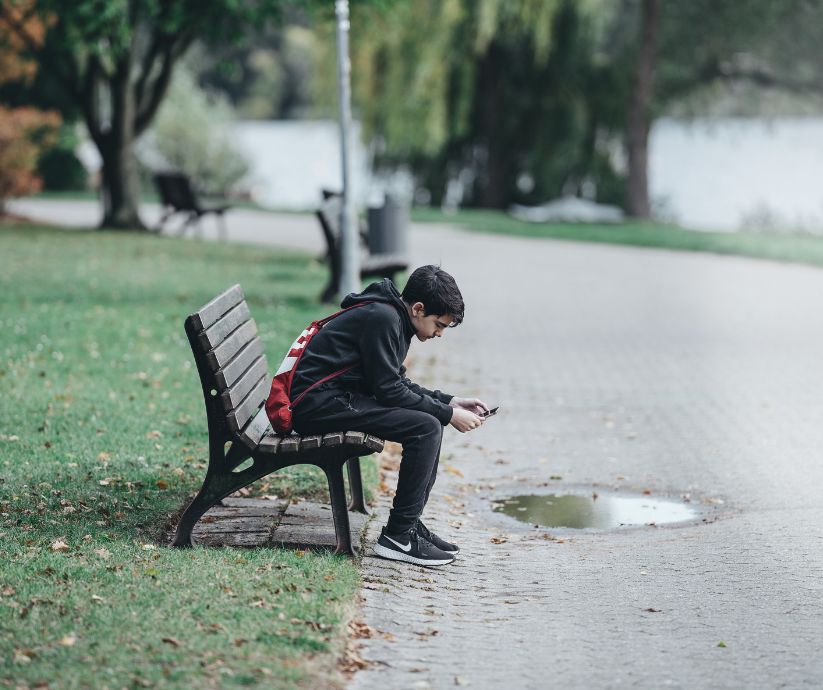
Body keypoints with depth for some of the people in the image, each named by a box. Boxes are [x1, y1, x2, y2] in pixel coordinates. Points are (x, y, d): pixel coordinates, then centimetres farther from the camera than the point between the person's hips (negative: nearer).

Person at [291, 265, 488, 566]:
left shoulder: (393, 317, 14)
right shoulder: (382, 318, -17)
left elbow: (399, 384, 21)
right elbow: (389, 390, -18)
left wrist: (450, 402, 12)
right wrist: (447, 413, -12)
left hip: (338, 397, 11)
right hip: (319, 403, -11)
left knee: (431, 418, 11)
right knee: (426, 427, -18)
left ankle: (410, 523, 11)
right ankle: (398, 536, -13)